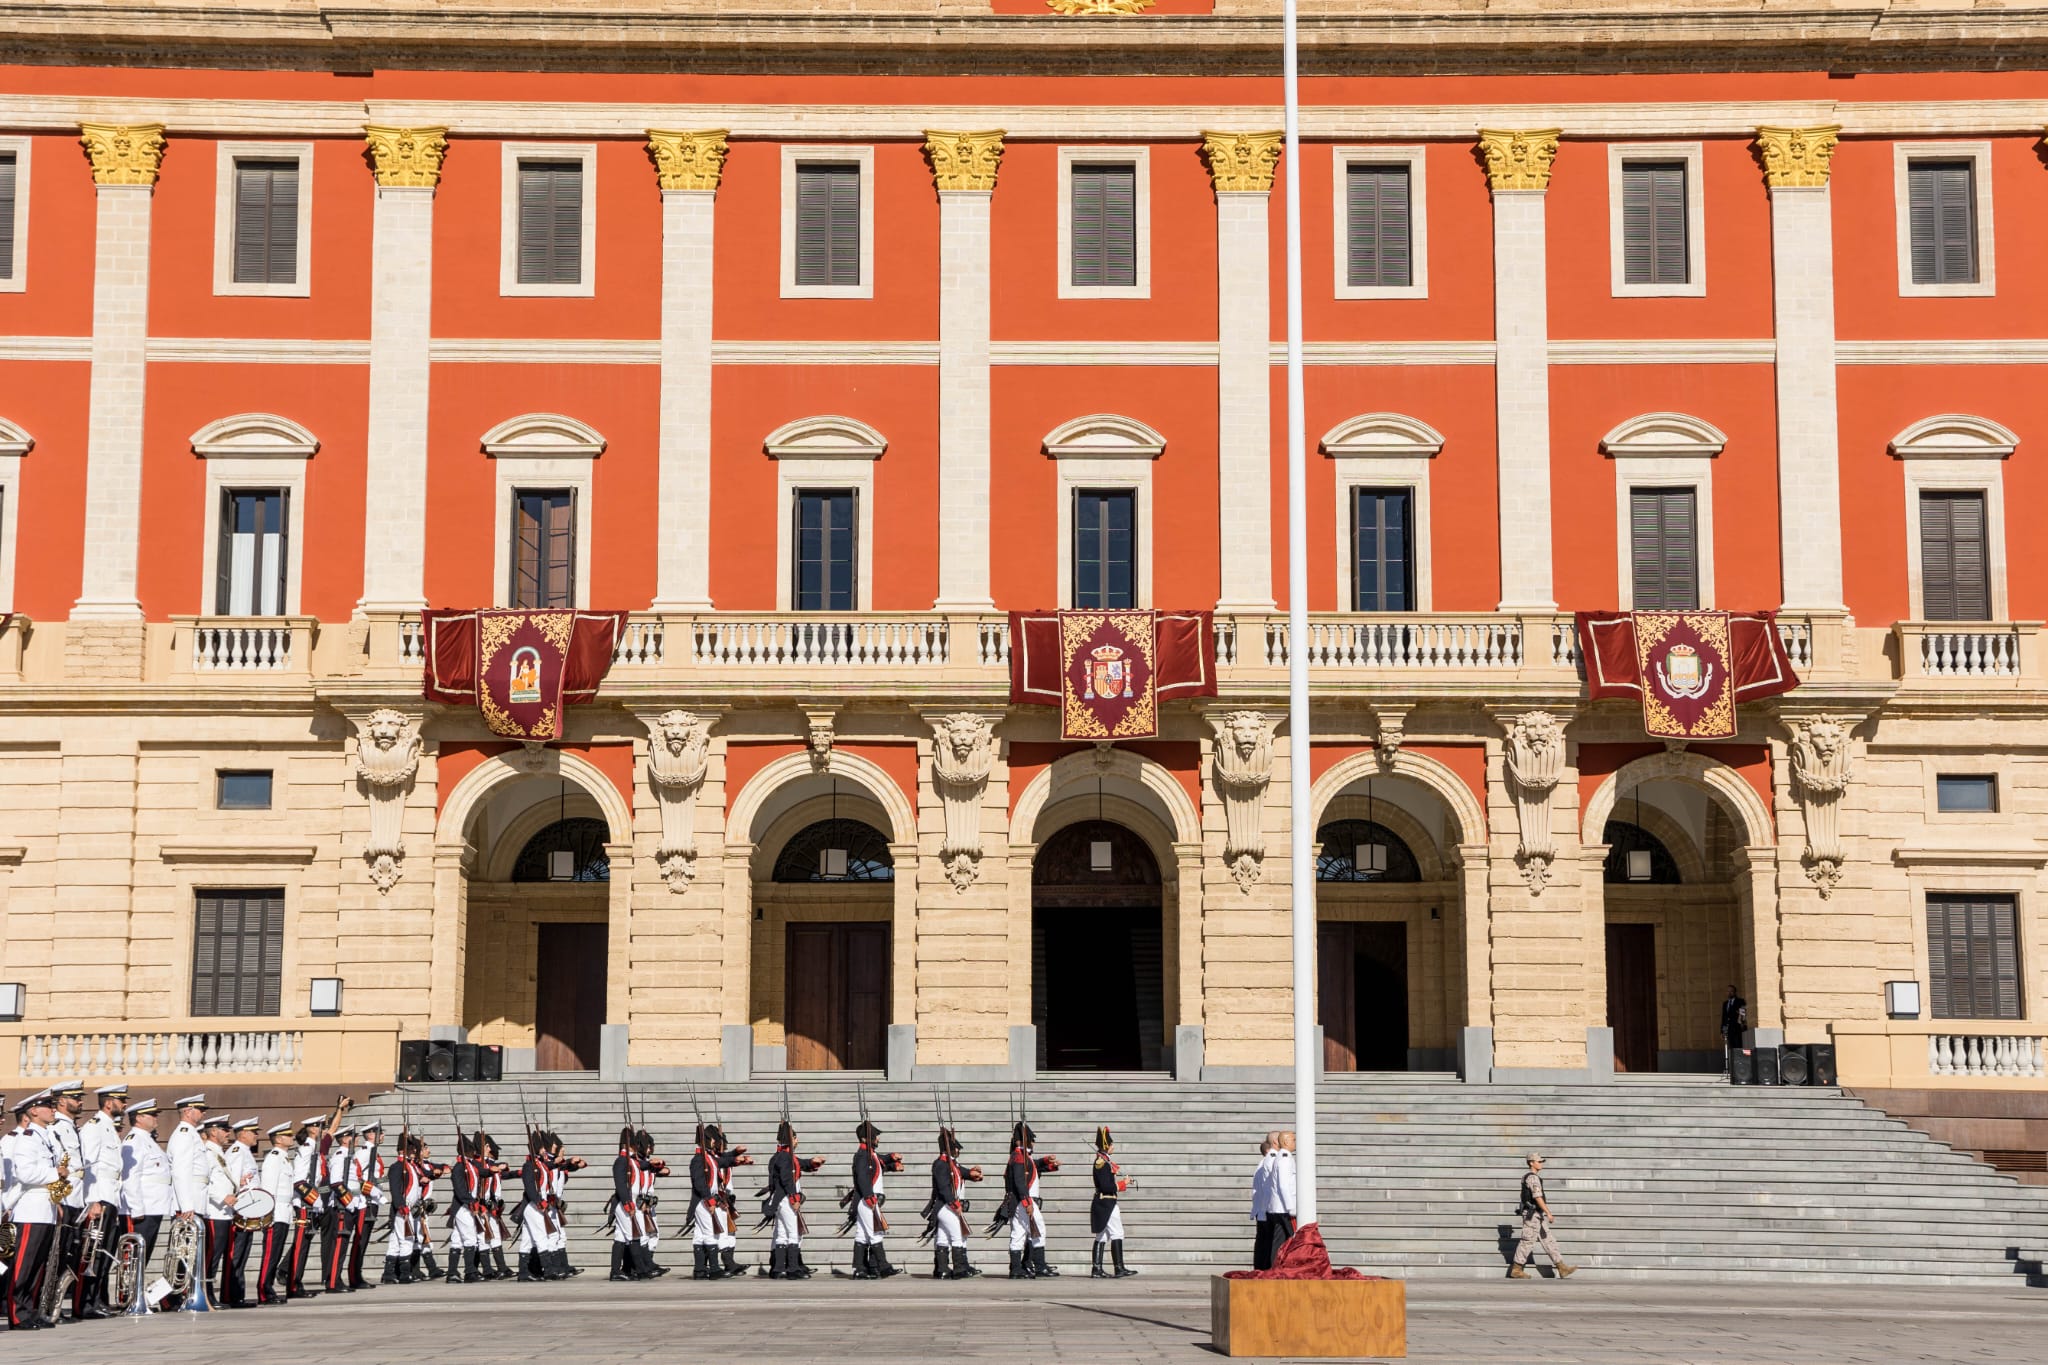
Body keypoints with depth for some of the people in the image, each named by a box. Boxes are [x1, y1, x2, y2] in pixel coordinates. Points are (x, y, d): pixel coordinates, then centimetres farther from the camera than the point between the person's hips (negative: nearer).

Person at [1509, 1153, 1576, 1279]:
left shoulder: (1529, 1178, 17)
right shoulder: (1533, 1178, -15)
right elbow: (1538, 1197, -24)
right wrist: (1548, 1213, -24)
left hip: (1538, 1217, 10)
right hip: (1533, 1215, -10)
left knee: (1548, 1242, 6)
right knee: (1528, 1242, -4)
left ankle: (1562, 1269, 4)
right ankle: (1516, 1270, 3)